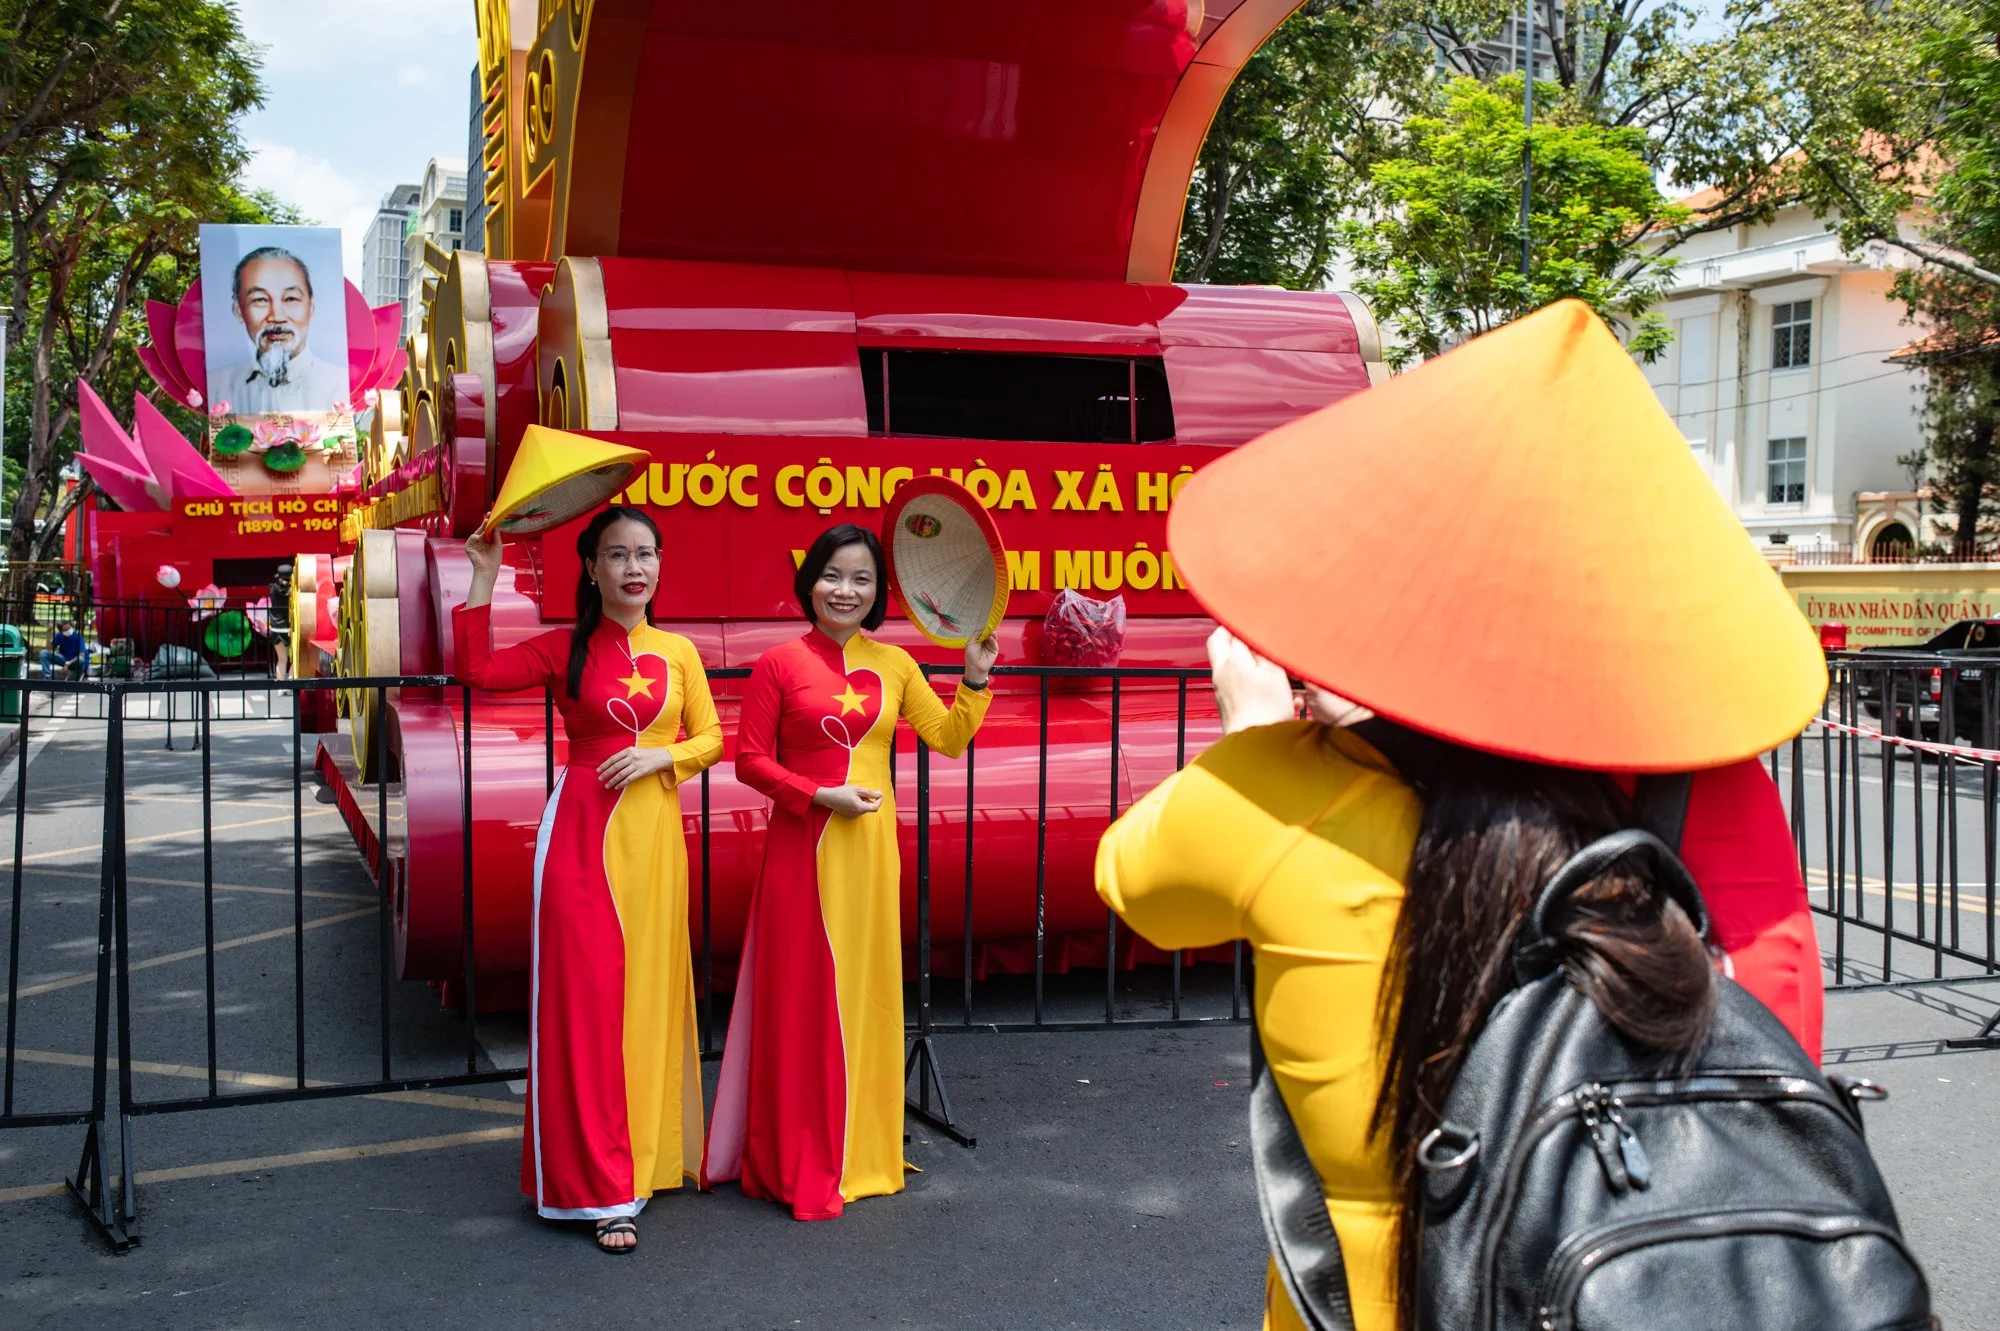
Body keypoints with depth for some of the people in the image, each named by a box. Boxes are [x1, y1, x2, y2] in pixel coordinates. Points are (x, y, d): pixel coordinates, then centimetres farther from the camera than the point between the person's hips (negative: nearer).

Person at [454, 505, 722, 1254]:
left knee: (649, 994, 9)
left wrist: (662, 756, -9)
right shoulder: (565, 650, 2)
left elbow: (711, 738, 10)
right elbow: (476, 669, -10)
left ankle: (647, 1155, 25)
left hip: (654, 831, 3)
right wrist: (484, 577, -8)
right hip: (582, 832, -2)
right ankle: (602, 1187, 2)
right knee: (587, 999, -3)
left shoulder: (678, 652, 8)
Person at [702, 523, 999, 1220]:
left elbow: (949, 738, 6)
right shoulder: (779, 664, -4)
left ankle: (860, 1150, 24)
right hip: (801, 848, -4)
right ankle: (799, 1165, 11)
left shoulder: (894, 665, 8)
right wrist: (821, 795, -15)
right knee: (802, 998, 1)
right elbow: (750, 759, -6)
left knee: (865, 991, 10)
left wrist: (975, 677, -5)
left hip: (870, 849, 4)